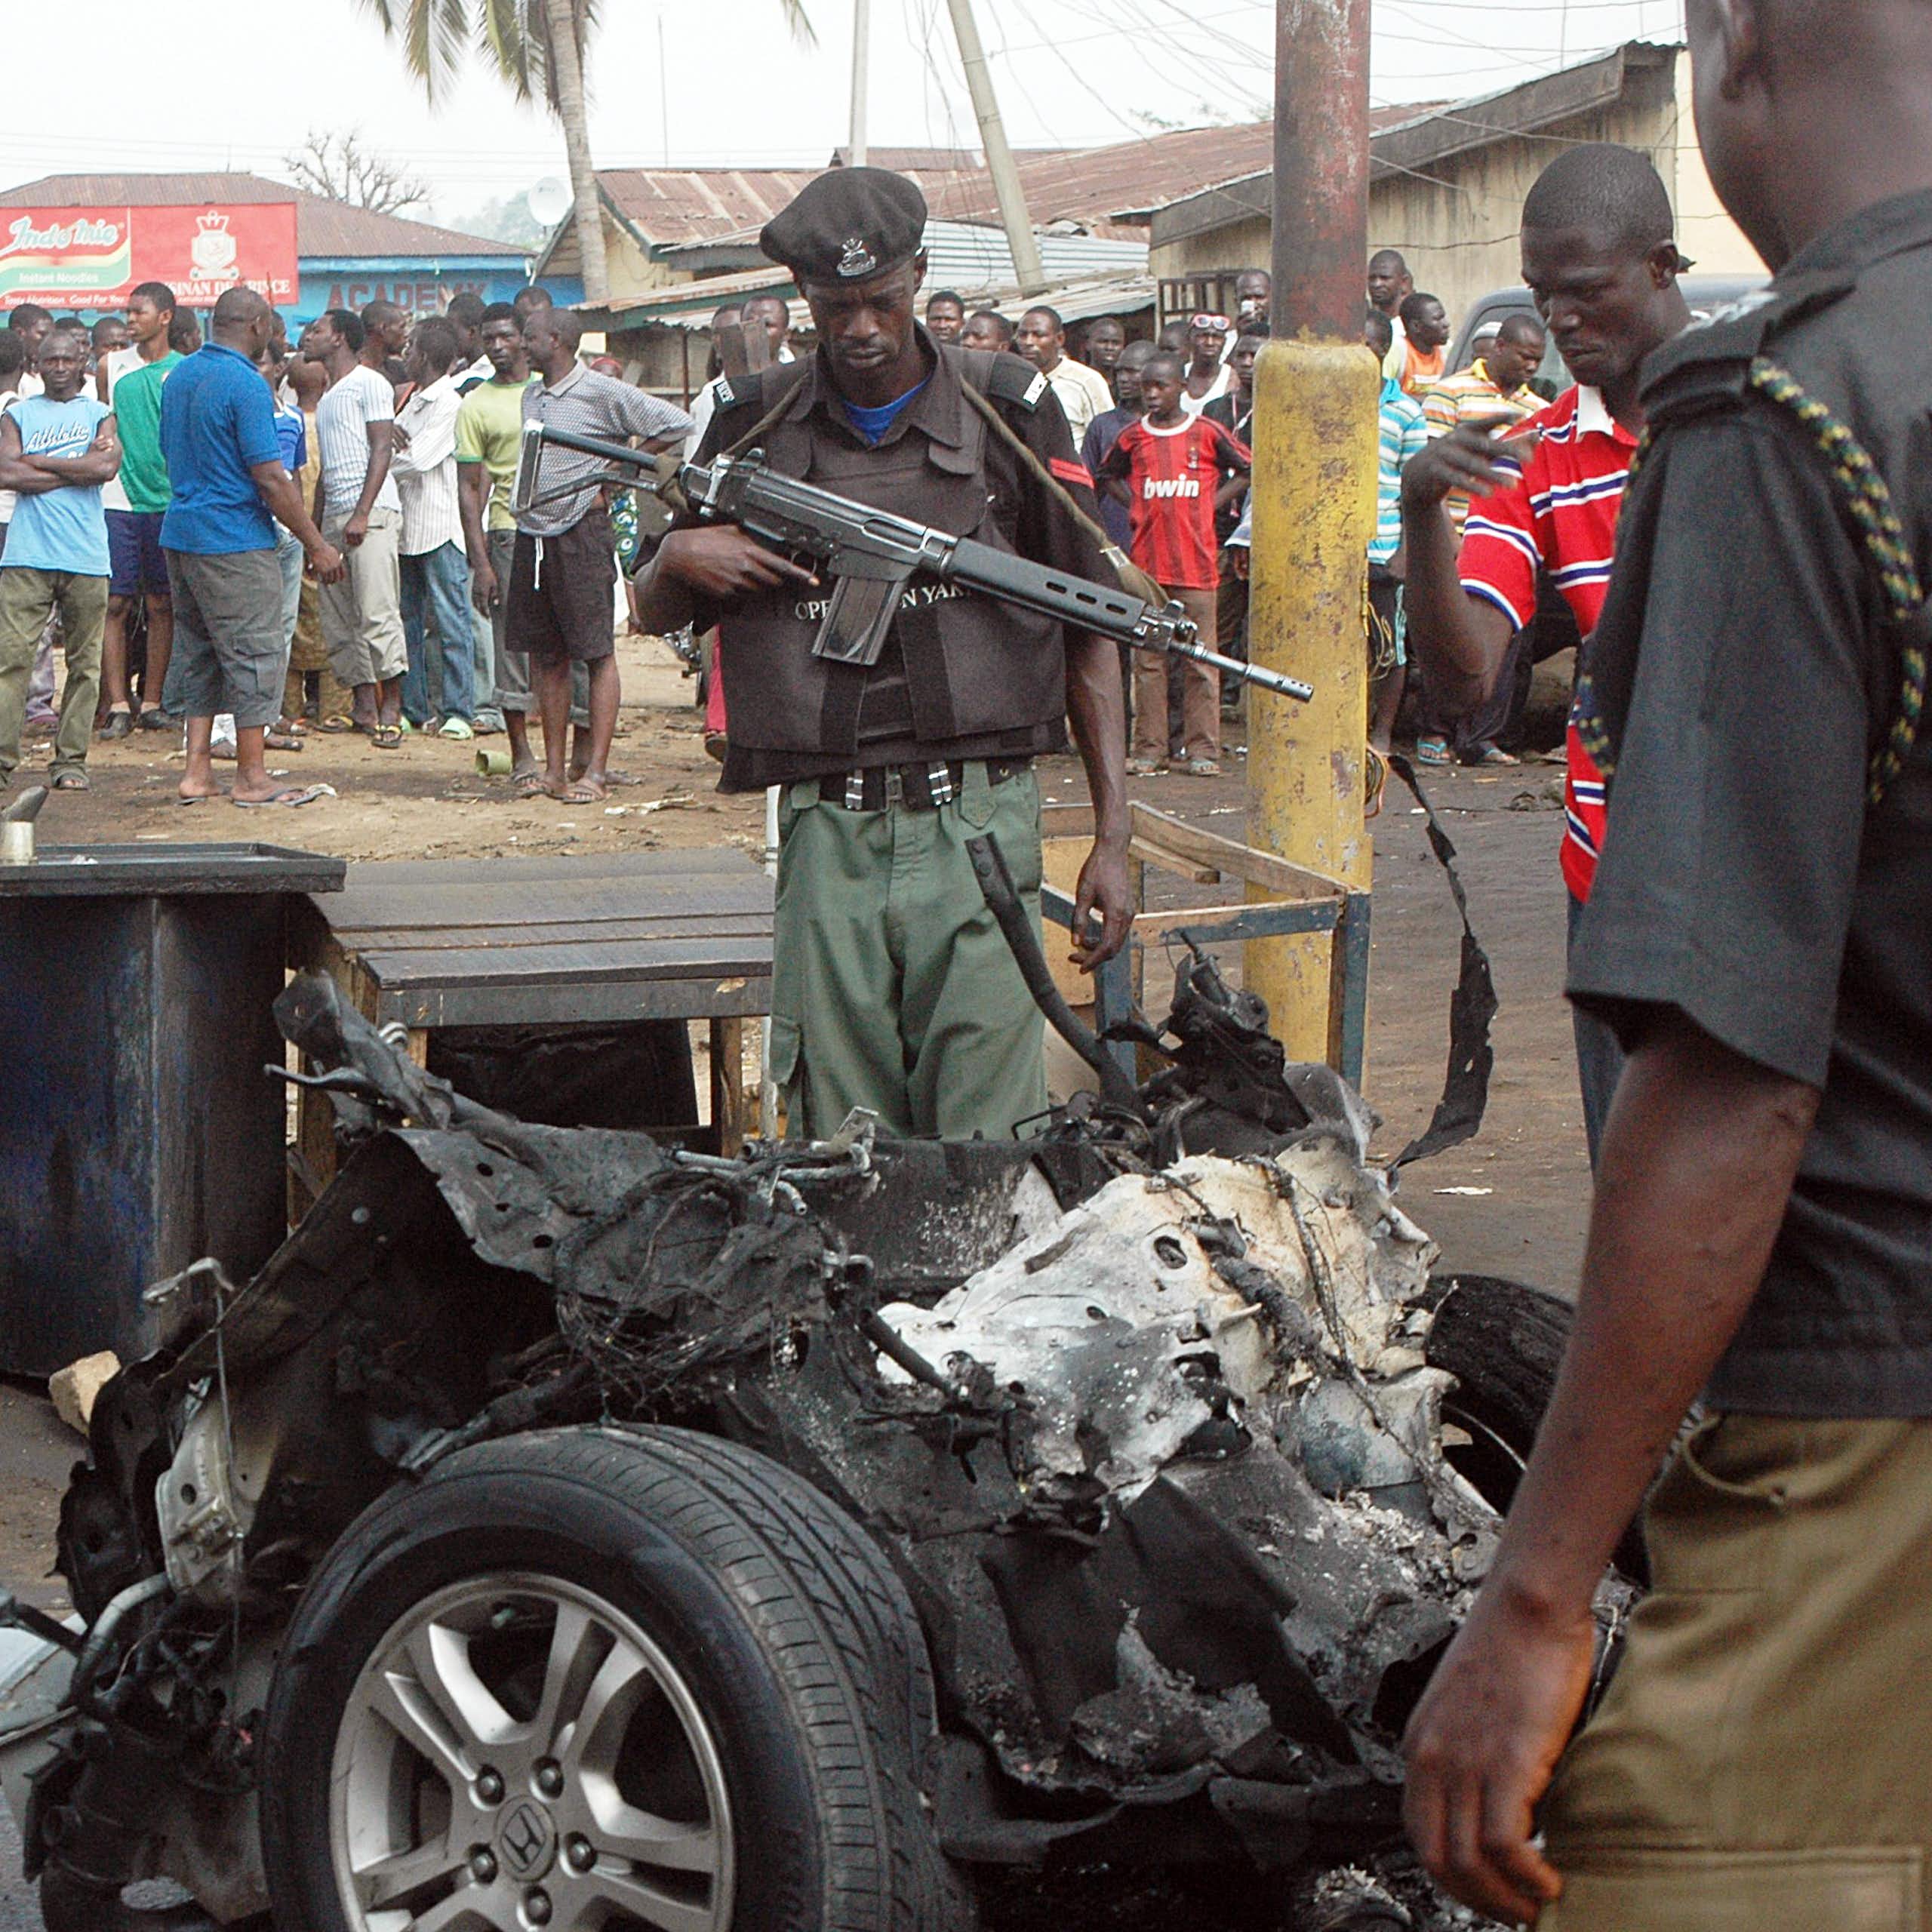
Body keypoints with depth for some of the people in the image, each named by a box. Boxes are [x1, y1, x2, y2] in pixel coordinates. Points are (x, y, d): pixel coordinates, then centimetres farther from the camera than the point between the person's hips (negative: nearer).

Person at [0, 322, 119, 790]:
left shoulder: (99, 414, 12)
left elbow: (107, 466, -7)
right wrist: (77, 467, -4)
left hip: (86, 558, 1)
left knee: (84, 661, 2)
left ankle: (70, 759, 7)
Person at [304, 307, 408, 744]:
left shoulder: (370, 384, -2)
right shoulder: (327, 396, 24)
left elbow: (382, 450, -11)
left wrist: (362, 513, -19)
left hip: (371, 512, -9)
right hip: (334, 518, 9)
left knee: (378, 611, -13)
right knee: (338, 619, 5)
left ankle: (391, 708, -11)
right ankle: (364, 706, 9)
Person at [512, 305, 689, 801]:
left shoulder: (602, 394, -7)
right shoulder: (530, 396, 14)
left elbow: (677, 425, -9)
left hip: (582, 532, -7)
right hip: (531, 536, 7)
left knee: (597, 653, -4)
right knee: (545, 657, 8)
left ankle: (595, 772, -5)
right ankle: (554, 768, 13)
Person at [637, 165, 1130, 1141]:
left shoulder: (1009, 412, 5)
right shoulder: (757, 425, 9)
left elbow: (1088, 636, 8)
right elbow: (661, 613, 20)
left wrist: (1112, 835, 2)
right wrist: (680, 556, -5)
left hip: (978, 825, -1)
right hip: (828, 833, 2)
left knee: (987, 1149, -6)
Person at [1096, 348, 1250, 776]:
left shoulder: (1207, 433, 2)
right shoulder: (1132, 436, 8)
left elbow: (1248, 469, 11)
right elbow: (1108, 476, 25)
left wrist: (1213, 503, 2)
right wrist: (1136, 505, 10)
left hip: (1196, 562, -2)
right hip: (1147, 563, 2)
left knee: (1201, 659, -1)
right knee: (1148, 659, 3)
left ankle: (1202, 750, 3)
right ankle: (1149, 749, 8)